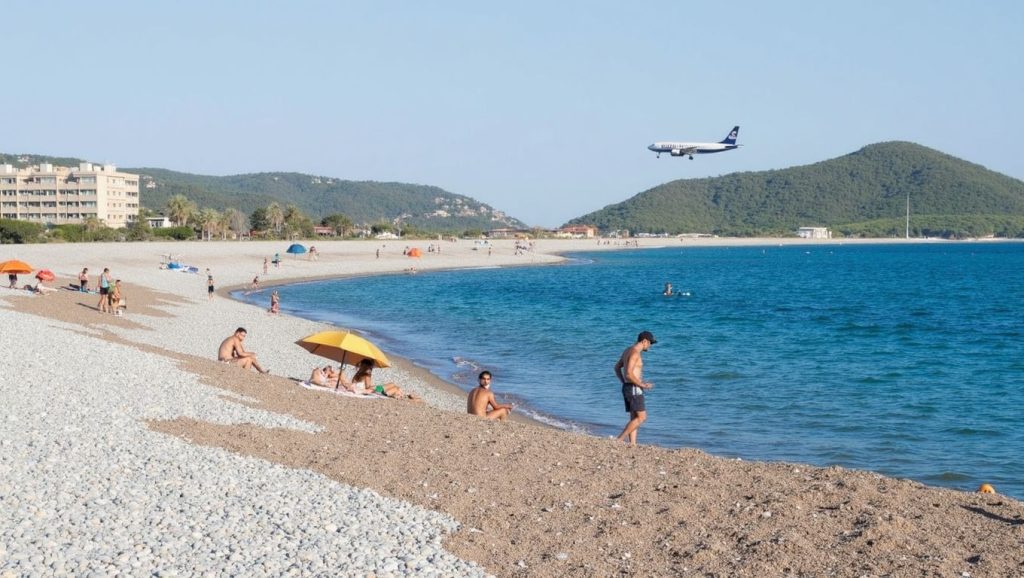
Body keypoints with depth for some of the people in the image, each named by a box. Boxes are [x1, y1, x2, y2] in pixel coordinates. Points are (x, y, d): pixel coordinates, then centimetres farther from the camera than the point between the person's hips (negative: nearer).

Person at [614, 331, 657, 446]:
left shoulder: (628, 350, 14)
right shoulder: (635, 353, -17)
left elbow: (617, 367, 24)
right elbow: (629, 374, -25)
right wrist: (642, 385, -16)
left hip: (627, 388, 10)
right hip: (634, 389, -10)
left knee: (634, 418, 10)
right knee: (642, 417, -6)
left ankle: (632, 444, 5)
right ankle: (619, 440, -9)